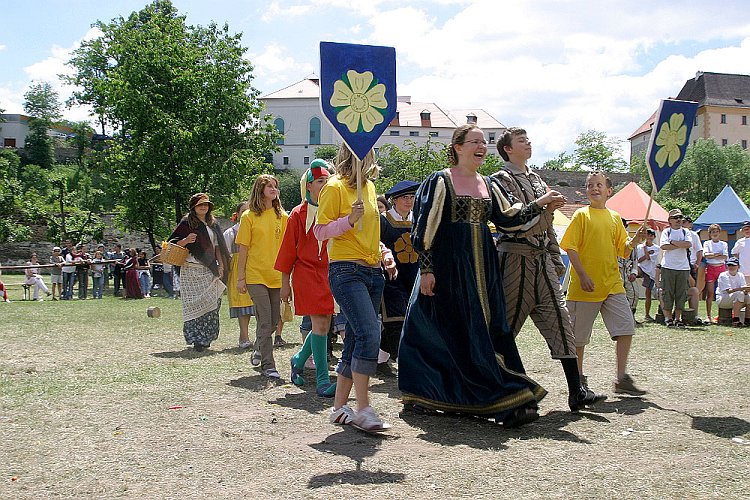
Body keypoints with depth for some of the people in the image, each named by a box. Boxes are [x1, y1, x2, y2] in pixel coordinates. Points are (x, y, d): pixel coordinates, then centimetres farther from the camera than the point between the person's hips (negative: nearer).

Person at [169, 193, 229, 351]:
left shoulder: (213, 224, 17)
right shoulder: (187, 223, 0)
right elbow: (172, 244, -3)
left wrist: (221, 265, 10)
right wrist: (186, 240, -22)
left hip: (210, 270, 5)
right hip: (191, 269, -5)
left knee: (212, 304, 2)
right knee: (195, 303, -8)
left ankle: (206, 338, 13)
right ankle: (196, 339, -5)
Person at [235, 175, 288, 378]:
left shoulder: (282, 216, 8)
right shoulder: (249, 216, -1)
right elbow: (243, 249, -1)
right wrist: (240, 277, -4)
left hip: (276, 276, 4)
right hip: (255, 275, -4)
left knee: (274, 321, 11)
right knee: (265, 321, -7)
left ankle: (258, 350, 37)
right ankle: (268, 365, 0)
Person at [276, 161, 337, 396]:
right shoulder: (298, 214, 0)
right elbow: (288, 249, 2)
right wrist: (285, 283, 2)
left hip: (329, 273, 5)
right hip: (307, 273, -4)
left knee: (323, 324, 8)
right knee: (320, 324, -11)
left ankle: (299, 360, 34)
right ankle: (322, 381, -5)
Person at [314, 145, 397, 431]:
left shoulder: (369, 185, 18)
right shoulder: (335, 187, -6)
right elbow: (320, 231, -8)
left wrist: (383, 253, 16)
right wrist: (349, 219, -21)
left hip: (373, 272, 8)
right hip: (346, 270, -8)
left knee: (357, 341, 9)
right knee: (369, 333, -19)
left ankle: (339, 407, 18)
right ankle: (364, 410, -12)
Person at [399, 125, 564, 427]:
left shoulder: (490, 185, 15)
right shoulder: (440, 182, -4)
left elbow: (509, 220, 10)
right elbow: (424, 228, -7)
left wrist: (541, 204, -1)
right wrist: (426, 269, -12)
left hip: (482, 267, 6)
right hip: (448, 266, -5)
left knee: (490, 330, 1)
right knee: (458, 331, -4)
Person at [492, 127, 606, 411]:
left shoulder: (537, 180, 21)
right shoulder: (502, 180, -3)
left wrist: (556, 258, 19)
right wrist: (542, 206, -21)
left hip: (542, 258, 7)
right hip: (516, 257, -7)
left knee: (559, 318, 0)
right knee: (506, 323, -2)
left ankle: (576, 391, 0)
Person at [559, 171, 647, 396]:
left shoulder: (615, 217, 13)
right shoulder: (582, 215, -1)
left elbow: (623, 250, 14)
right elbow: (571, 247, -7)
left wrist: (635, 239, -6)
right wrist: (582, 275, -16)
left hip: (612, 284, 5)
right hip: (585, 285, -4)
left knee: (626, 329, -3)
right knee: (579, 335, 4)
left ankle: (621, 379, 5)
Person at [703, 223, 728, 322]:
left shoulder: (724, 244, 10)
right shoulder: (707, 243, 8)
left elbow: (725, 257, -5)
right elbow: (706, 255, -9)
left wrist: (712, 256, -8)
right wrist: (718, 254, -7)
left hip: (721, 268, 1)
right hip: (710, 268, -1)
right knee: (710, 293, -3)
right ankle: (709, 316, 0)